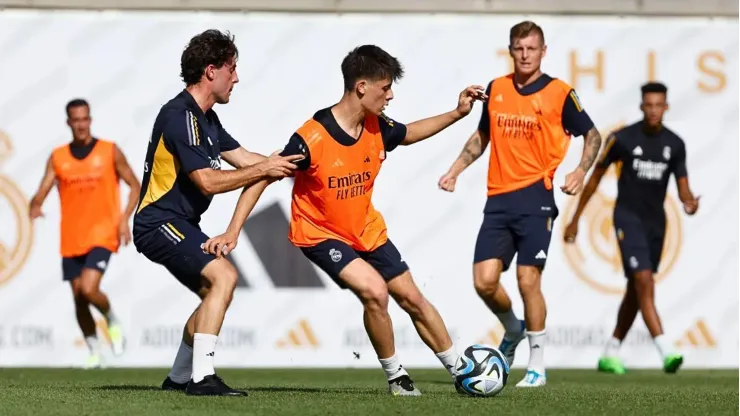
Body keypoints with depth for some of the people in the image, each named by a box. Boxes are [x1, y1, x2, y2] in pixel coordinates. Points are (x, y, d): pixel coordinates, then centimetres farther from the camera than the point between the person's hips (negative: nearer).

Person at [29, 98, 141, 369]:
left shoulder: (110, 152, 0)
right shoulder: (57, 157, 6)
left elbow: (135, 186, 6)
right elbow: (42, 192, 0)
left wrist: (125, 218, -9)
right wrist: (35, 207, -24)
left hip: (101, 236, -4)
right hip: (71, 240, 4)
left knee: (88, 289, -21)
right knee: (79, 299, 4)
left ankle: (112, 321, 9)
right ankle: (94, 353, 20)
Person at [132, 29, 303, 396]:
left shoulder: (205, 118, 14)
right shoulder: (180, 116, -19)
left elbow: (244, 159, 16)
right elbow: (208, 181, -24)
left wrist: (282, 164, 3)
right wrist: (264, 169, -18)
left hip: (178, 225, 11)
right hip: (160, 223, -11)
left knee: (214, 293, 18)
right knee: (223, 276, -24)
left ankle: (178, 377, 28)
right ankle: (202, 377, -28)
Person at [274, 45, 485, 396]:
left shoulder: (377, 128, -10)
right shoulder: (311, 139, -30)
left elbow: (409, 134, 15)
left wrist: (458, 113, 8)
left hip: (367, 230, 6)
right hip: (321, 234, -6)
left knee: (411, 298, 10)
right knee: (374, 291, -25)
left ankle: (461, 371, 24)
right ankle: (395, 376, -5)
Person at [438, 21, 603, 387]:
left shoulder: (559, 93, -3)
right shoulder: (495, 89, 10)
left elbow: (592, 135, 6)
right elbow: (482, 136, 24)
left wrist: (580, 171, -10)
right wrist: (455, 171, 15)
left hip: (535, 196, -4)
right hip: (498, 199, 4)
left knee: (528, 280, -9)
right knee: (484, 281, -4)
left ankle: (537, 365, 4)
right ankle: (513, 330, 27)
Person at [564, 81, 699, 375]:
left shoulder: (675, 144, 1)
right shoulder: (622, 138, -9)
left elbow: (682, 187, 2)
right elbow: (595, 177, 1)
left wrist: (689, 203, -24)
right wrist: (575, 219, 4)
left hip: (656, 222, 5)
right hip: (628, 218, -5)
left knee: (636, 291, 10)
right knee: (644, 282, -19)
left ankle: (610, 355, 21)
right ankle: (666, 352, -27)